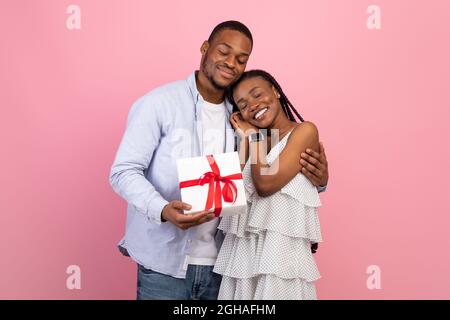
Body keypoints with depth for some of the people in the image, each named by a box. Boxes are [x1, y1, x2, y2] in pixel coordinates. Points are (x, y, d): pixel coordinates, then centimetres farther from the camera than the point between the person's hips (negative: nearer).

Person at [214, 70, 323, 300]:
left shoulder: (304, 131, -4)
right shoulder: (254, 140, 15)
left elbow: (266, 184, -14)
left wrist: (253, 135, -2)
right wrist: (246, 138, 3)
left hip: (282, 252, -5)